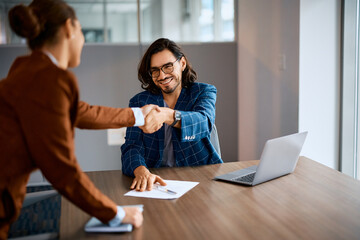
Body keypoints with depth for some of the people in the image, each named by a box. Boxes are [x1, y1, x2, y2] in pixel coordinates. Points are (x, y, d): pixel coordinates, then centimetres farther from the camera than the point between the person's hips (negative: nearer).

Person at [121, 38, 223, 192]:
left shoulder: (204, 92, 6)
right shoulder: (139, 102, 8)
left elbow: (203, 122, -17)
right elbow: (132, 147, -4)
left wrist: (167, 115, -38)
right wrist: (142, 172, -28)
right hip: (155, 180, 2)